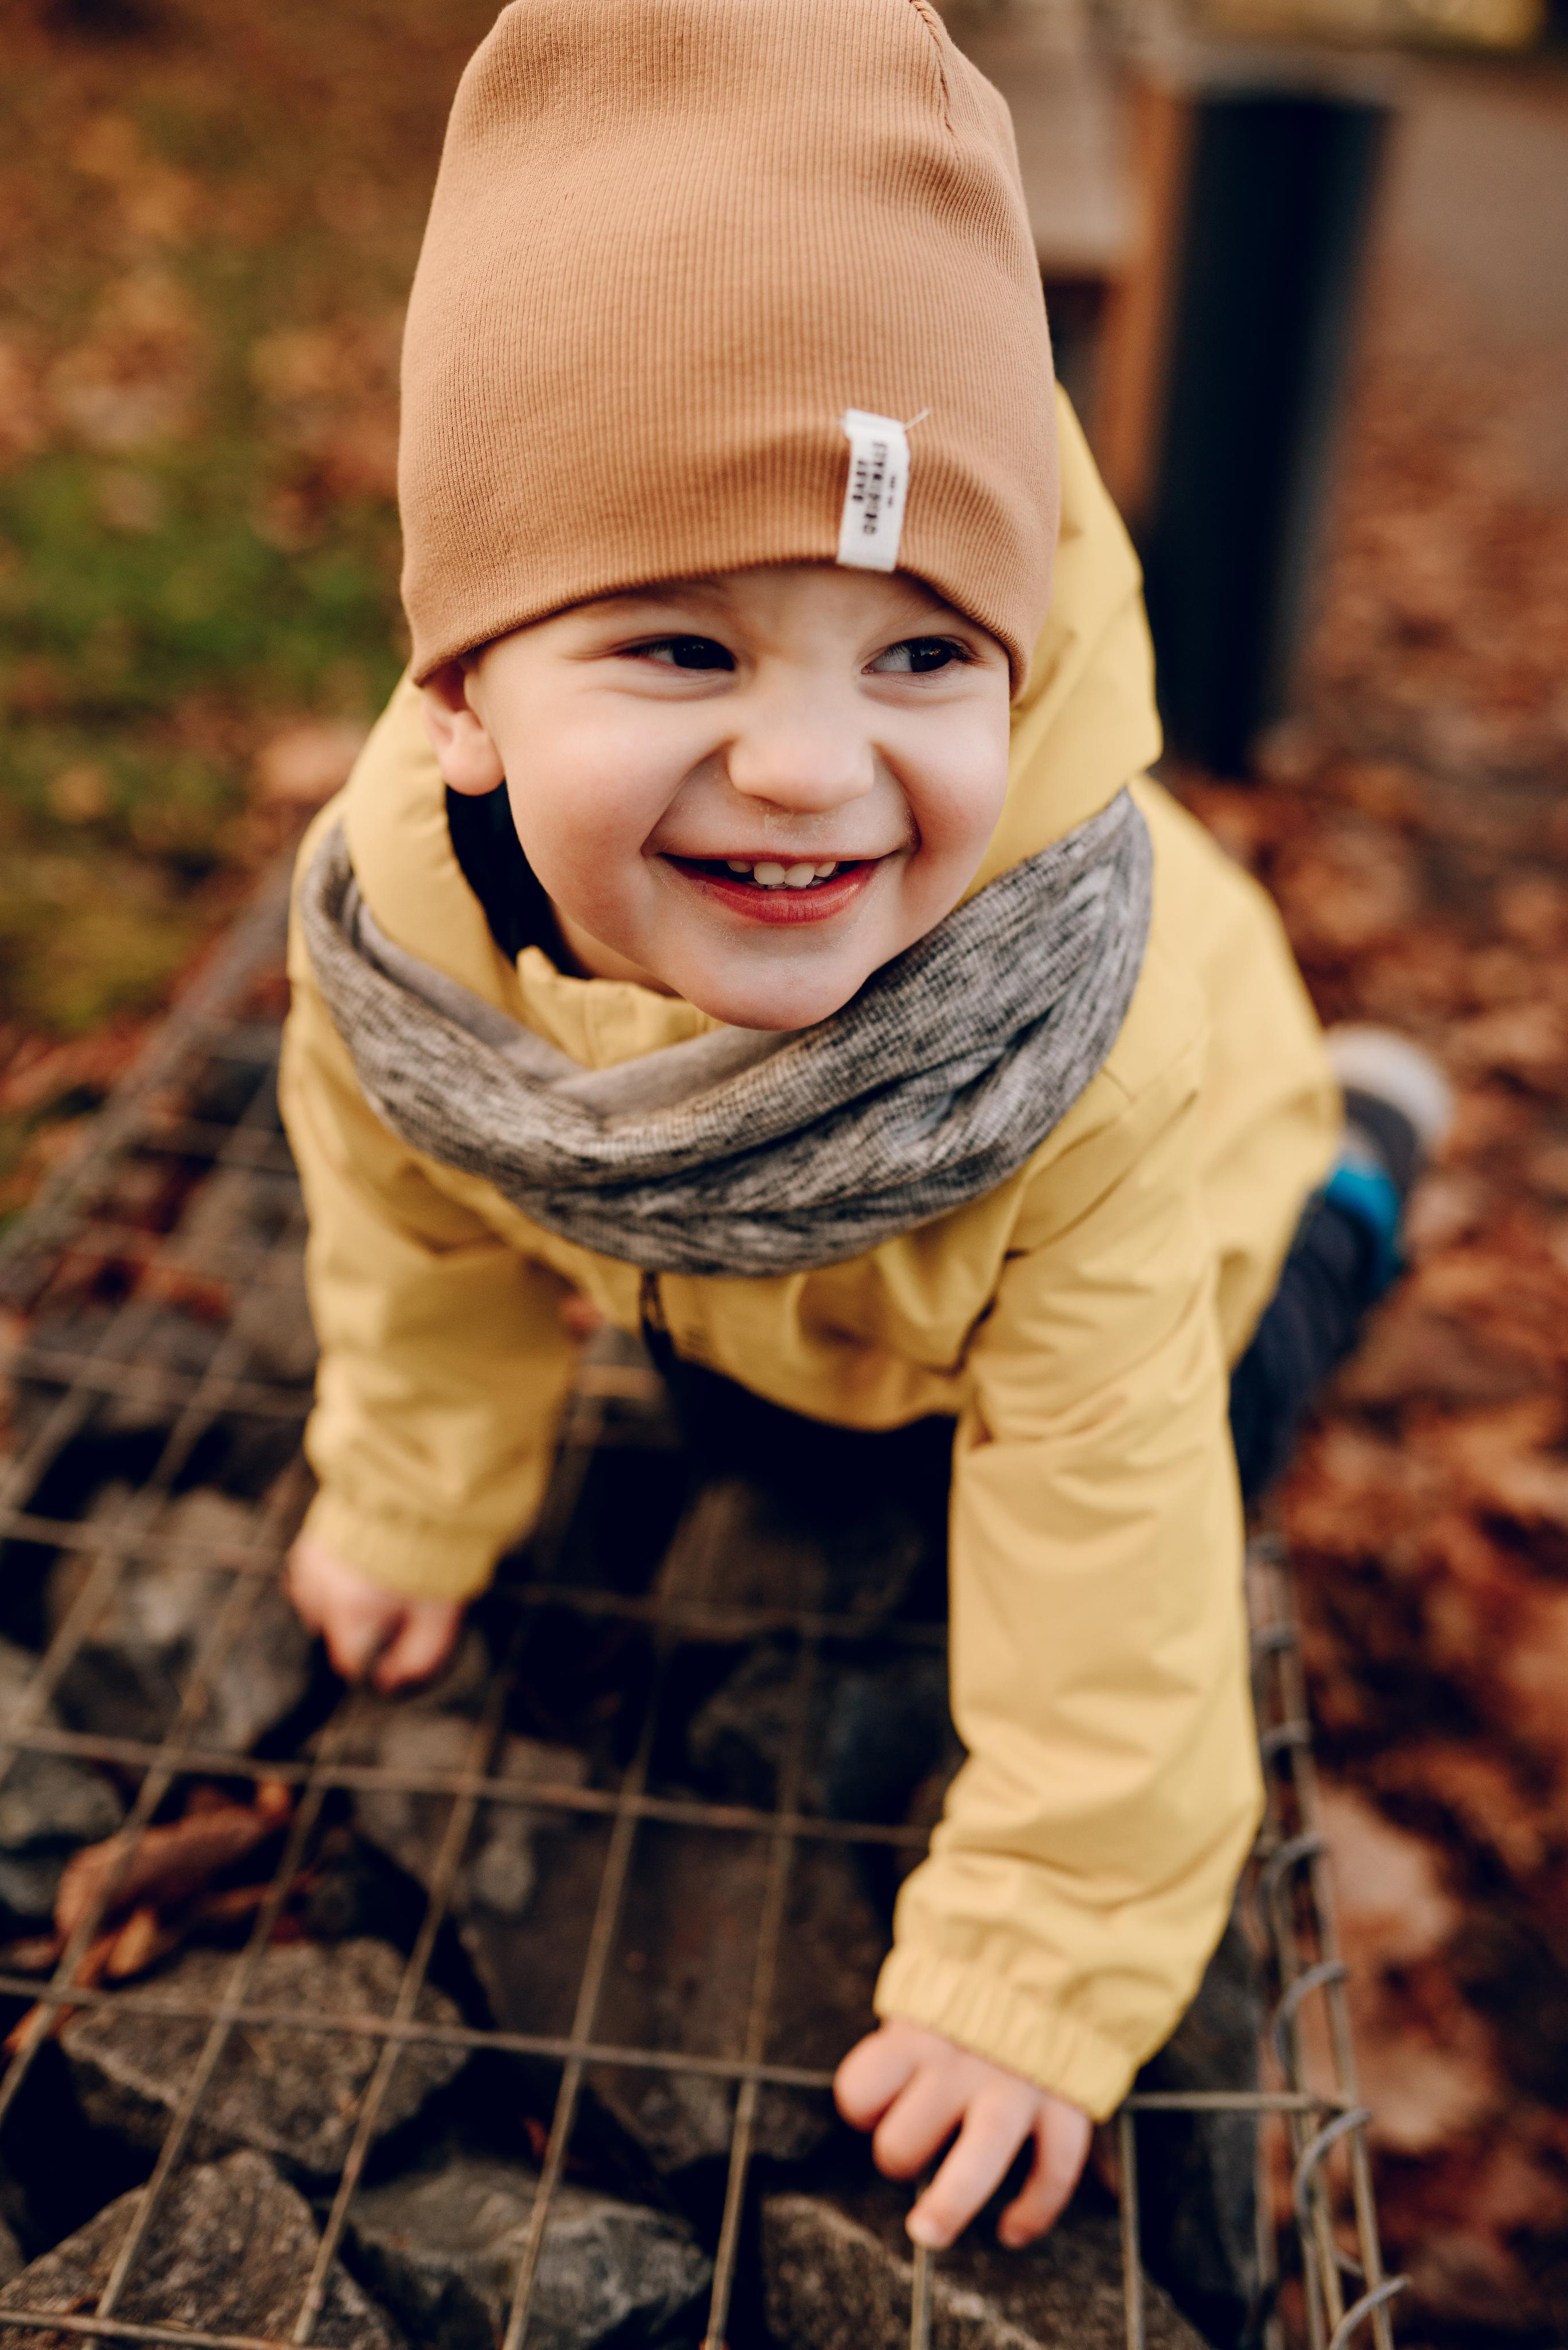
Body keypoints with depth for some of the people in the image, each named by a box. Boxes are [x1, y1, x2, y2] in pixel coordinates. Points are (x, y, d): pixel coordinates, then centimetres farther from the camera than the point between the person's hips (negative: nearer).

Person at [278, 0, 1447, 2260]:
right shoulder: (398, 908, -37)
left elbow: (1102, 1543, -38)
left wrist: (1037, 1969, -29)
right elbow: (427, 1230, -15)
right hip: (764, 1276, 4)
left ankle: (1350, 1171, 33)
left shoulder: (1100, 1061, -47)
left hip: (1121, 1230, -3)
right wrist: (414, 1502, 1)